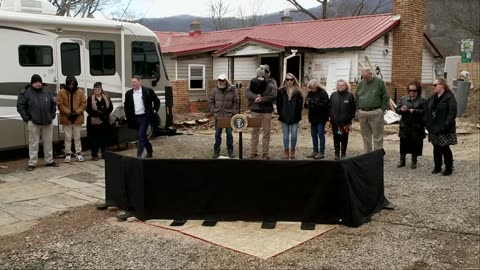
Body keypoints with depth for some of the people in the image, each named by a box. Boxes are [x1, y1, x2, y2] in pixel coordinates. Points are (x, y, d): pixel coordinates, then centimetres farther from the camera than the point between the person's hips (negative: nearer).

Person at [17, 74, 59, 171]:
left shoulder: (47, 91, 5)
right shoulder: (26, 92, -6)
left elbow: (53, 104, 15)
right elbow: (20, 106, -5)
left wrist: (52, 115, 8)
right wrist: (27, 118, -8)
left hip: (47, 122, 4)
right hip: (33, 123, -4)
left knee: (48, 142, 11)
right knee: (33, 143, 0)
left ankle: (49, 161, 23)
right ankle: (32, 163, 7)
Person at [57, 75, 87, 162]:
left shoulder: (80, 92, 0)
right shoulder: (62, 92, -4)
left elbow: (84, 104, 0)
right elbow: (60, 105, -6)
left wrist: (77, 112, -11)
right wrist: (69, 113, -15)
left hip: (77, 118, 1)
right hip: (66, 119, -1)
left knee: (77, 137, 9)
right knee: (68, 137, 6)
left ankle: (79, 153, 16)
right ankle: (68, 154, 14)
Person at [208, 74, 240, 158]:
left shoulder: (233, 90, -3)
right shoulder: (215, 90, 1)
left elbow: (237, 102, 0)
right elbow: (210, 101, 8)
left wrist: (233, 112, -6)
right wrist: (214, 111, -1)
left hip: (229, 116, -1)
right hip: (218, 116, 1)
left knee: (229, 134, 7)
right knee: (217, 134, 8)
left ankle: (230, 151, 17)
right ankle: (216, 151, 17)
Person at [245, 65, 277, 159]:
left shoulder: (270, 84, -3)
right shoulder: (253, 83, 0)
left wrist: (262, 99, -20)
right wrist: (255, 97, -22)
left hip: (267, 110, -1)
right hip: (255, 110, 1)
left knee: (266, 132, 5)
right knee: (254, 131, 6)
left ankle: (265, 152, 11)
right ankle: (253, 152, 12)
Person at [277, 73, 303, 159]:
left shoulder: (297, 92, 2)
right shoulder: (281, 91, 4)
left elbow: (300, 103, 0)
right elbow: (278, 103, 3)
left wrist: (297, 113, -9)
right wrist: (280, 113, -5)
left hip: (294, 117, -1)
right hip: (284, 117, 1)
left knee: (294, 135, 1)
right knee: (286, 135, 7)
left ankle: (292, 152, 15)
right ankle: (286, 152, 15)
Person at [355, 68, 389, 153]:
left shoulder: (379, 82, -2)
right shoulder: (361, 83, 11)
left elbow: (385, 97, 0)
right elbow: (356, 97, 20)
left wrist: (382, 109, -6)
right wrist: (358, 109, 10)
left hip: (375, 113, -4)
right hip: (362, 113, 5)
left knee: (377, 136, -1)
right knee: (365, 136, 11)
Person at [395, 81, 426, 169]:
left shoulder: (422, 100, -2)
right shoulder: (403, 99, 9)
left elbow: (424, 112, -14)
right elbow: (397, 109, 8)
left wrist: (413, 111, -23)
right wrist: (401, 109, -14)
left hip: (416, 128, -2)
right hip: (405, 126, 3)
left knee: (415, 144, 5)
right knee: (403, 144, 7)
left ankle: (414, 161, 19)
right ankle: (402, 160, 21)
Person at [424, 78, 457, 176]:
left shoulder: (449, 98, -11)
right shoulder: (432, 98, 12)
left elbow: (452, 113, -18)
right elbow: (427, 111, 15)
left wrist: (446, 126, -23)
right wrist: (428, 124, 5)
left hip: (444, 130, -7)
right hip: (434, 128, 7)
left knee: (445, 149, -1)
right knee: (436, 148, 13)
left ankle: (449, 168, 12)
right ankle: (437, 167, 24)